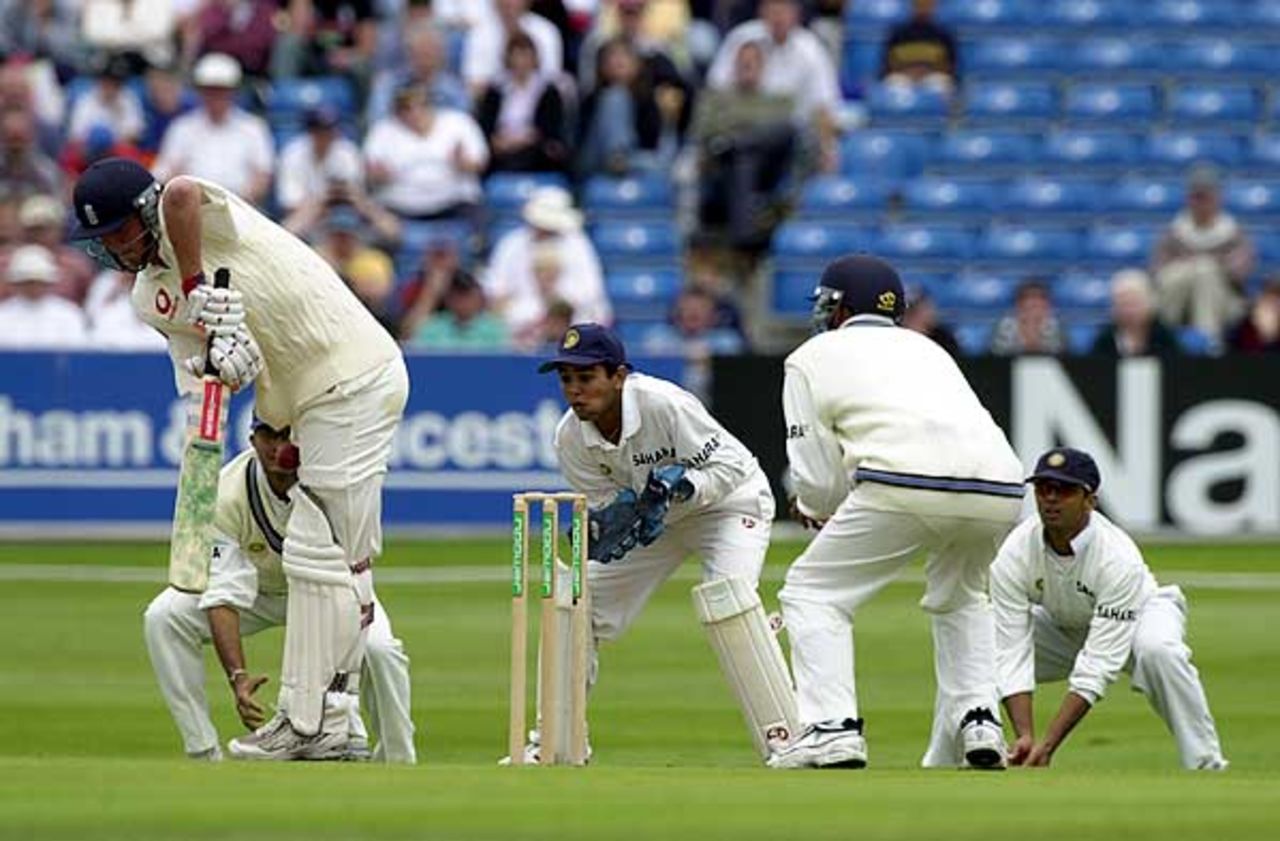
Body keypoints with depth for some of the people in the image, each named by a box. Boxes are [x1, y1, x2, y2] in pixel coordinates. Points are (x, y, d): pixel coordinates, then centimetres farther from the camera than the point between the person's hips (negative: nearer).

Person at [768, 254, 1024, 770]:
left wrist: (815, 506, 37)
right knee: (959, 599, 32)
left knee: (812, 592, 11)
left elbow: (817, 479, 13)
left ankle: (832, 728, -4)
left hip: (905, 485, -5)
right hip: (1001, 489, 5)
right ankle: (976, 723, 15)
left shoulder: (813, 357, 20)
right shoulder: (927, 348, 36)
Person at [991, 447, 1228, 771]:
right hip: (1061, 628, 4)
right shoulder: (1014, 554, -27)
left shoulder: (1118, 558, -37)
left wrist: (1048, 744, -45)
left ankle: (1206, 766, -28)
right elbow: (1013, 656, -29)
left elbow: (1097, 667, -39)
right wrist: (1025, 738, -42)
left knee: (1157, 650, -39)